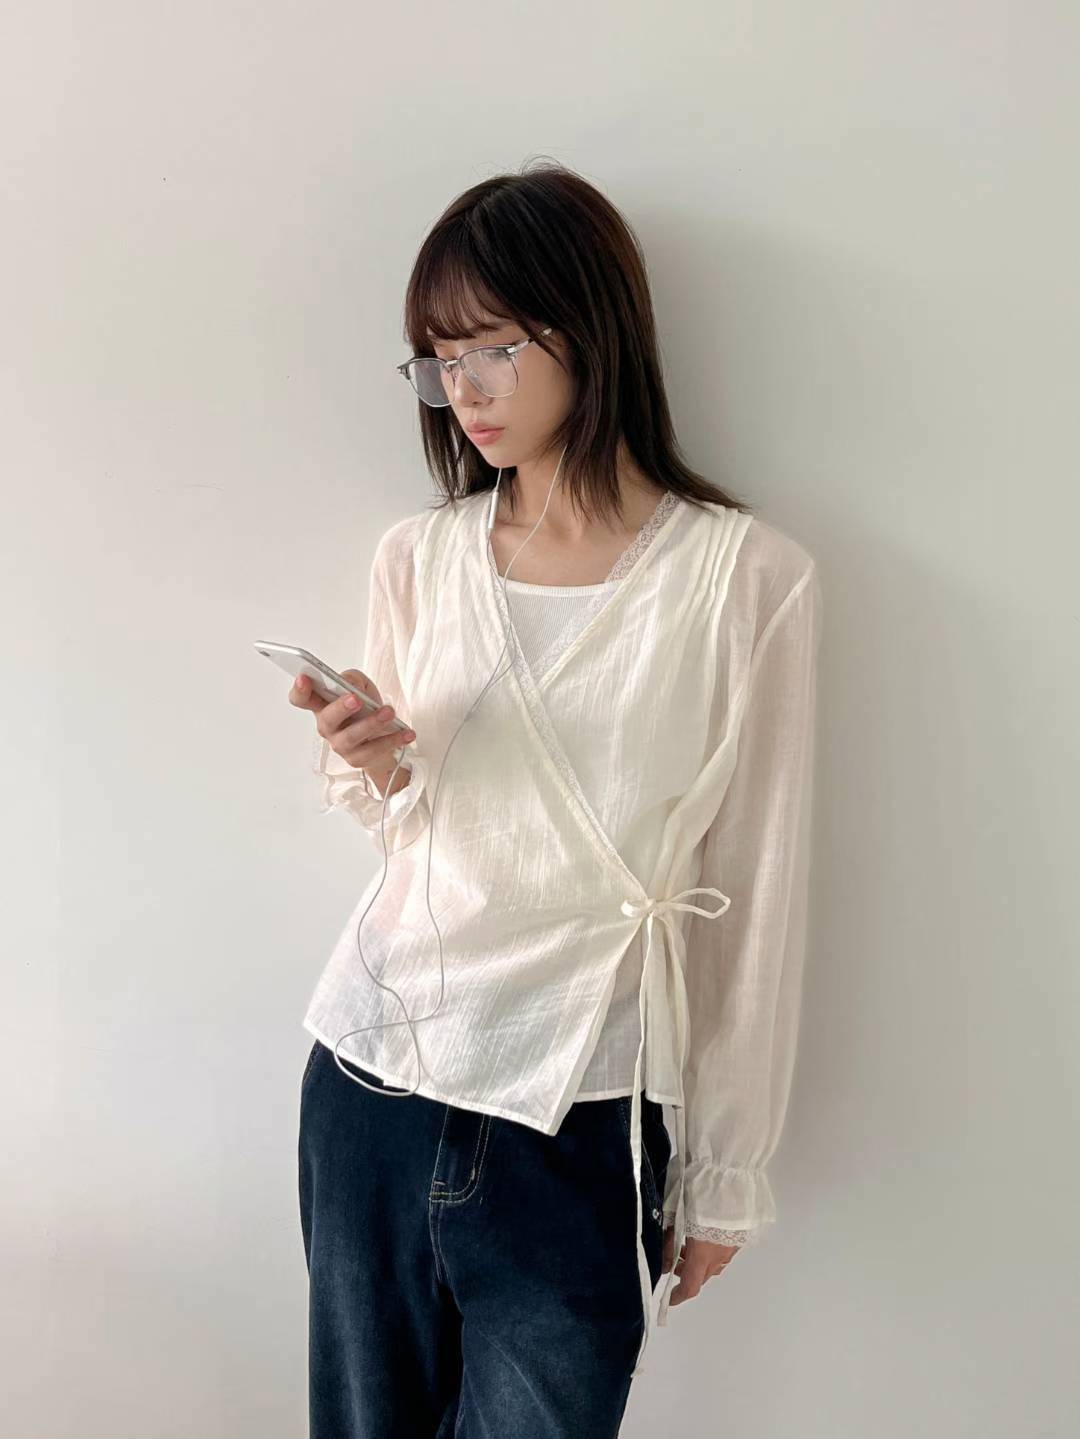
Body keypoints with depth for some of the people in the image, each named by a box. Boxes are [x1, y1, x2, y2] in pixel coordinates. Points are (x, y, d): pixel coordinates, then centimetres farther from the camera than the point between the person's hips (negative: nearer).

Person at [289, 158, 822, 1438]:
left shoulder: (747, 579, -9)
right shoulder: (416, 559, 3)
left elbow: (757, 891, -5)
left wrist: (727, 1170, 1)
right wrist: (378, 769, -11)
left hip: (578, 1120, -3)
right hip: (371, 1076, 4)